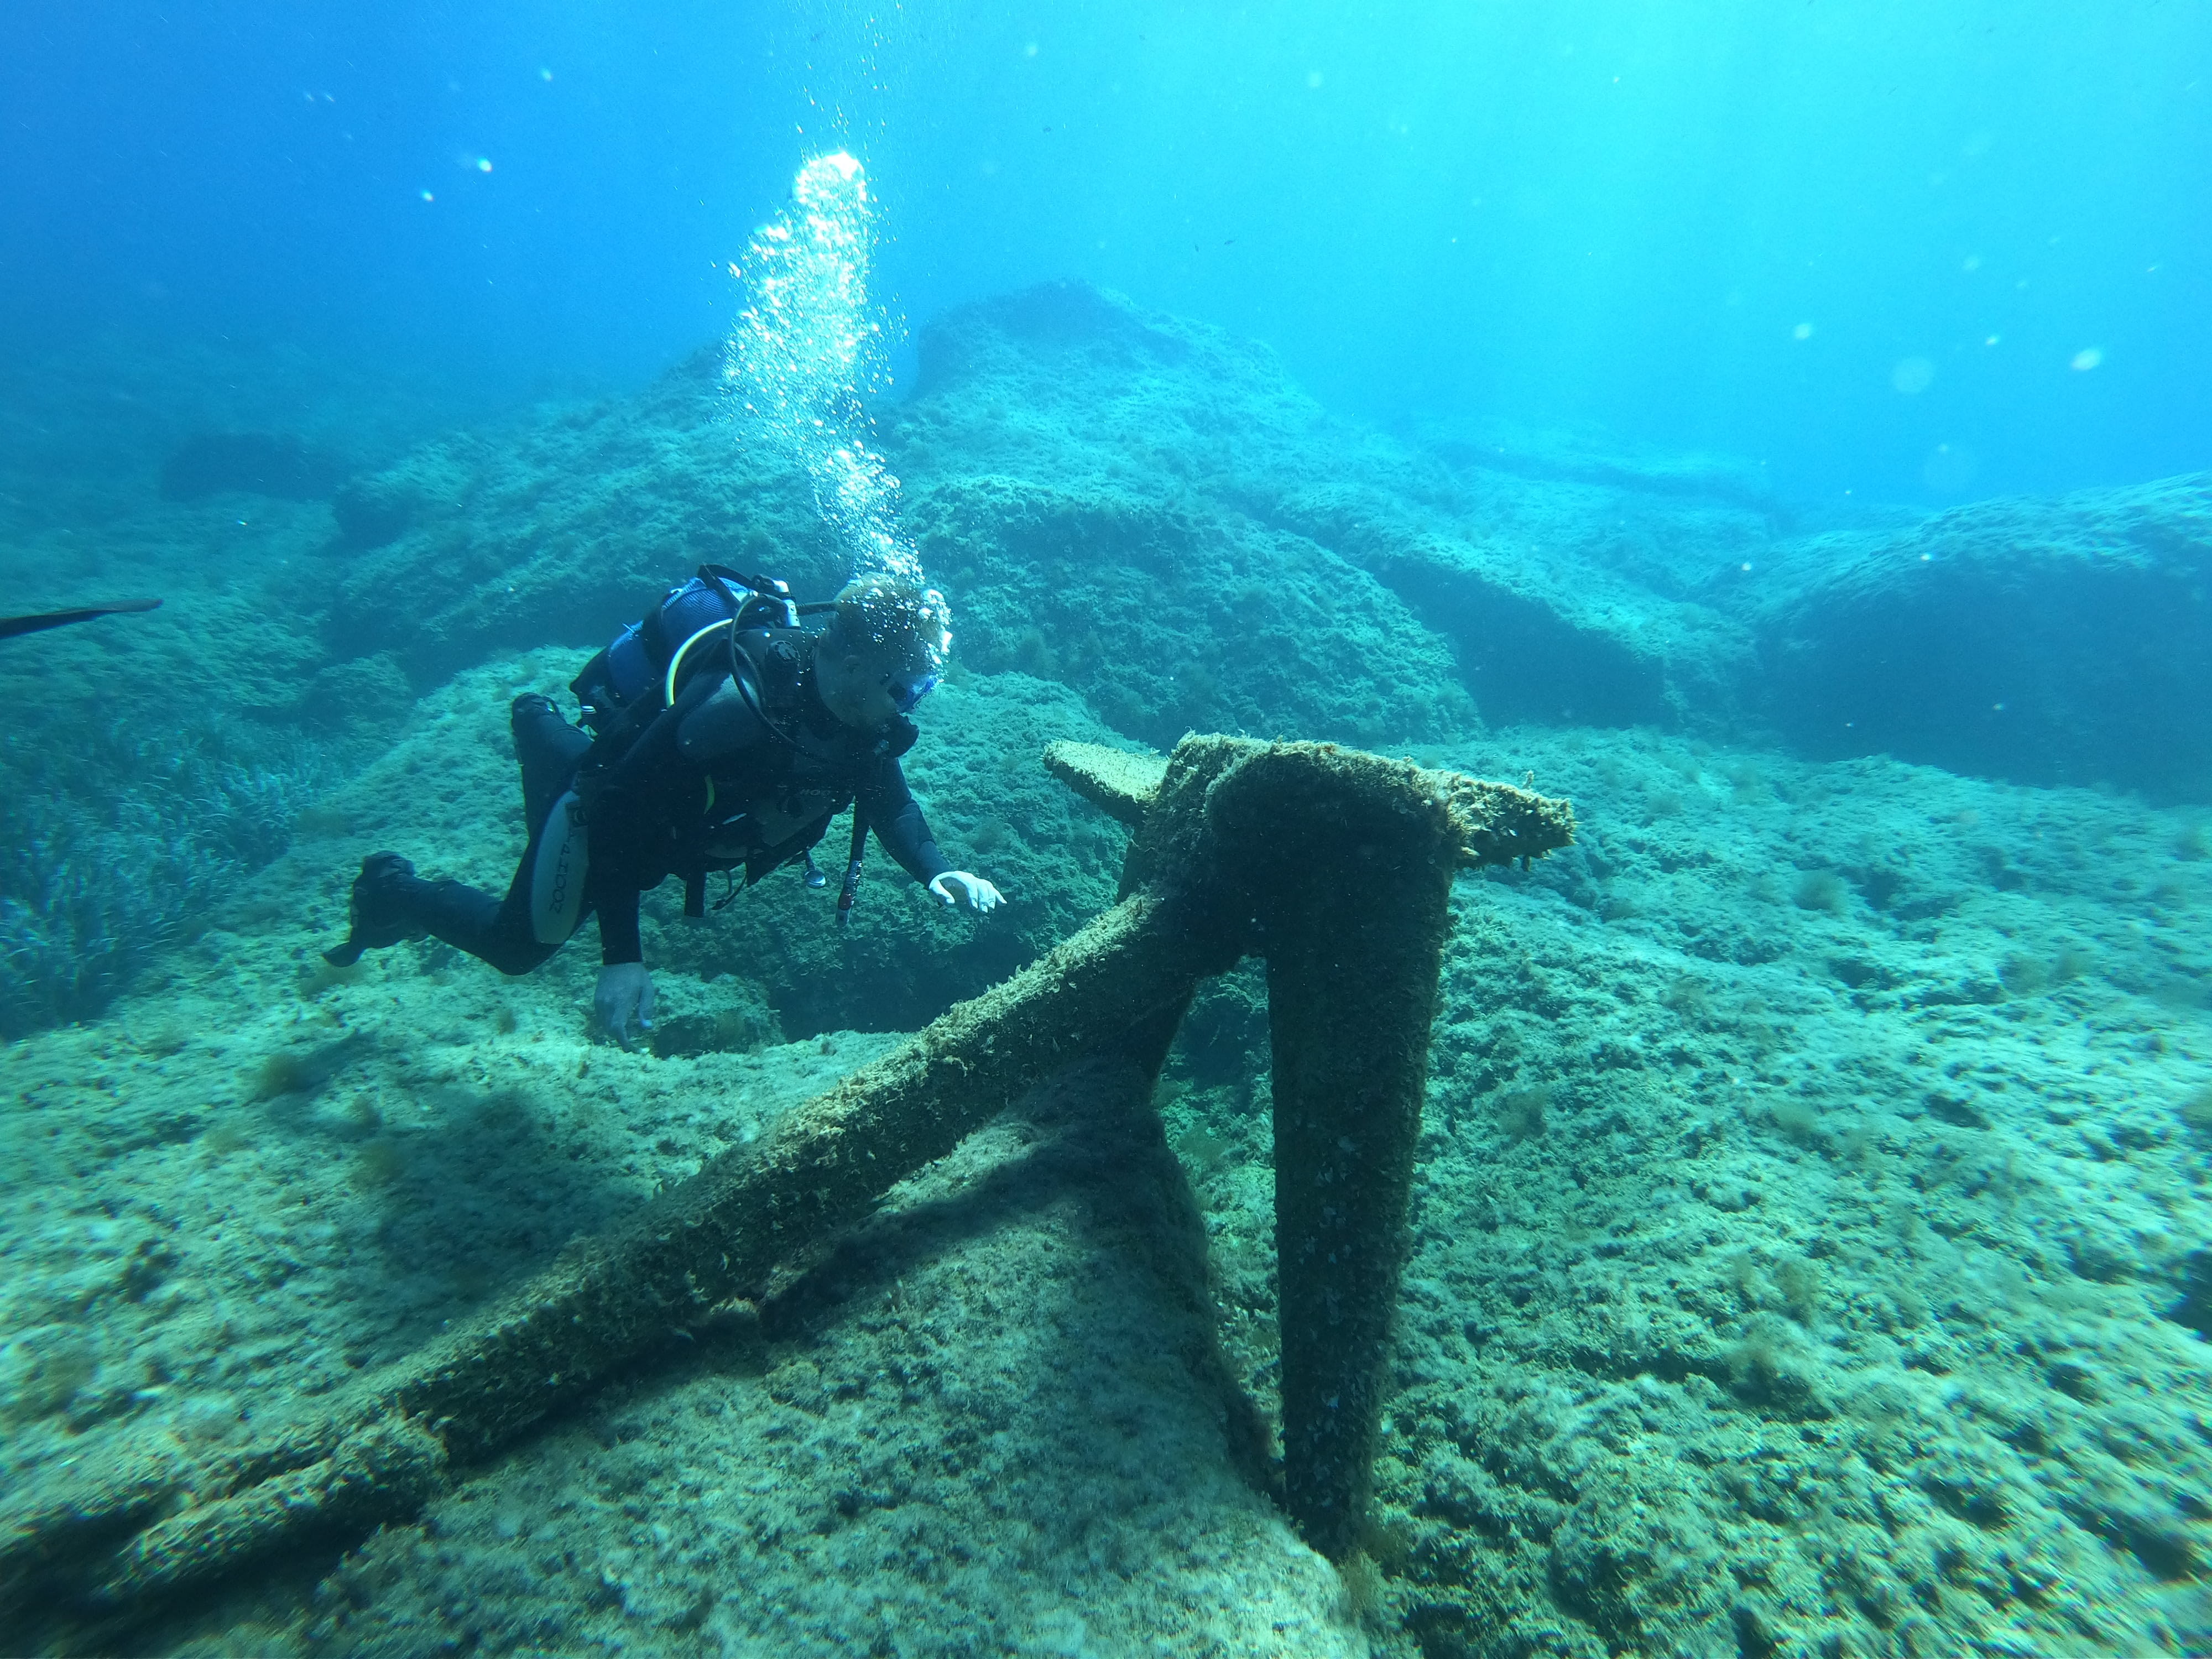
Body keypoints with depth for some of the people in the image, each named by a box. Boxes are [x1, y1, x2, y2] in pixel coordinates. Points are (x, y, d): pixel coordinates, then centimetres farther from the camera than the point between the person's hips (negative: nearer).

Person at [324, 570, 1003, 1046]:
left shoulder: (863, 714, -21)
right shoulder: (736, 707, -43)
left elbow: (890, 800, -5)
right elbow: (620, 808, -38)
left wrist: (935, 872, -23)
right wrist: (621, 956, -40)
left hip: (668, 800, 6)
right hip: (603, 795, -6)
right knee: (516, 945, 15)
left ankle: (541, 728, 58)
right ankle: (390, 892, 36)